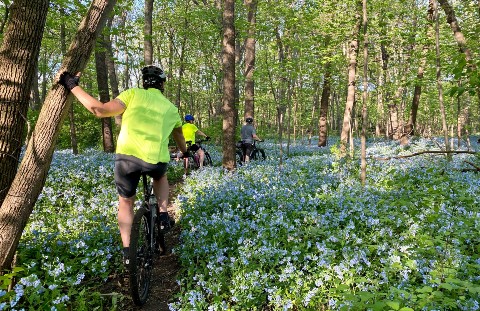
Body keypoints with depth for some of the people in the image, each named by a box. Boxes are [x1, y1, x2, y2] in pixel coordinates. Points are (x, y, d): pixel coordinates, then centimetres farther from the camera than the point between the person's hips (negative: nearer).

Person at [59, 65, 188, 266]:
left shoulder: (133, 94, 9)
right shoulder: (171, 108, 20)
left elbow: (101, 110, -3)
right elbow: (179, 137, 35)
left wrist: (73, 86, 6)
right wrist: (185, 153, 55)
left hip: (127, 156, -1)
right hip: (157, 160, 2)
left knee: (126, 203, 22)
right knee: (161, 177, 38)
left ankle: (127, 250, 17)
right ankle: (163, 216, 23)